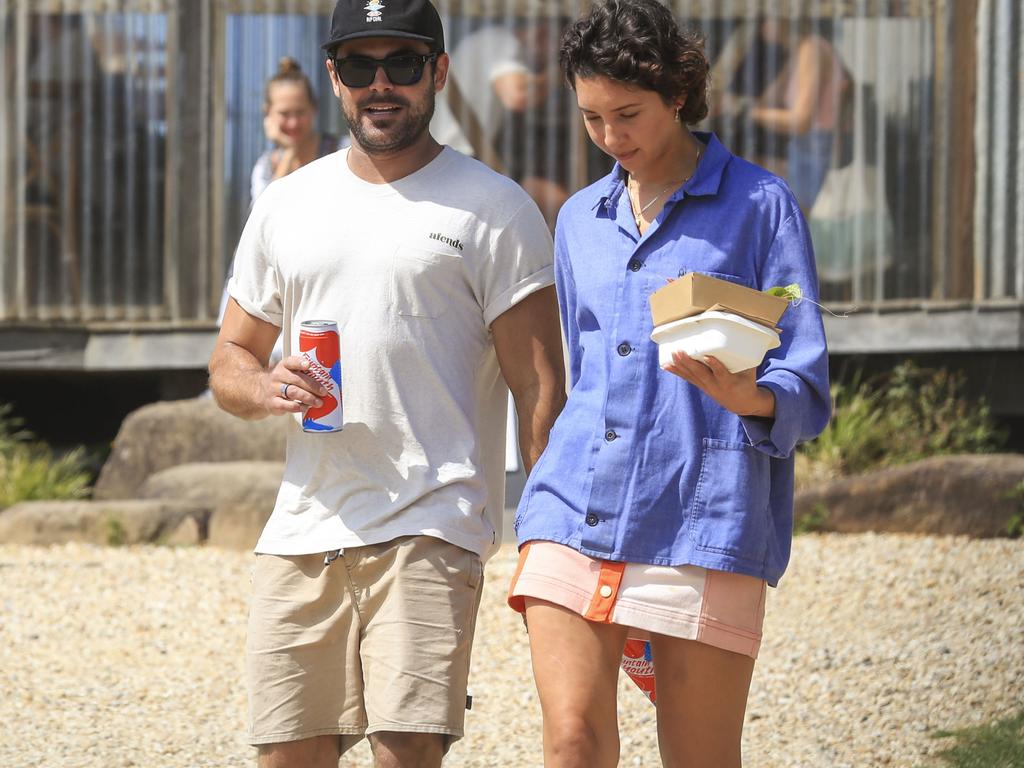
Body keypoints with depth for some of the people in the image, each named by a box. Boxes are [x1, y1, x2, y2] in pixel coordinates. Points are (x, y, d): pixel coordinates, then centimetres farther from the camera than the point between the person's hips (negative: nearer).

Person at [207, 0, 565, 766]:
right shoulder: (285, 205, 16)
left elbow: (540, 388, -2)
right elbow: (230, 359, 22)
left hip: (431, 527, -5)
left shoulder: (493, 207, 2)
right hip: (301, 530, 5)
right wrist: (267, 390, -4)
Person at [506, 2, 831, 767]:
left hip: (703, 523, -4)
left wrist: (749, 398, -25)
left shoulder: (760, 205, 2)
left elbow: (807, 389, -3)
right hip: (574, 513, 4)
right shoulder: (581, 219, 18)